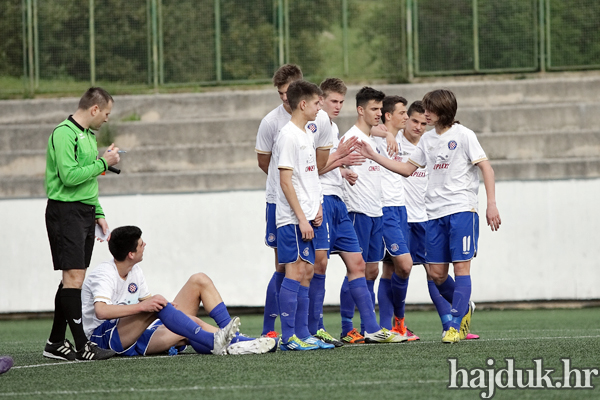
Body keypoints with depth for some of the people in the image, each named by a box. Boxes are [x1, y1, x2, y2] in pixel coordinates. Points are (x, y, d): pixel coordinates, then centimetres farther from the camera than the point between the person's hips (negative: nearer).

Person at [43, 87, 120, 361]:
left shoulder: (88, 135, 19)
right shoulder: (64, 133, -12)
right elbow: (70, 176, -21)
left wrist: (98, 214, 19)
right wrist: (103, 163, -12)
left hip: (85, 212, 10)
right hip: (65, 212, -10)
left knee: (75, 279, 8)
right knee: (73, 277, -12)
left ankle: (55, 343, 12)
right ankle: (82, 346, -14)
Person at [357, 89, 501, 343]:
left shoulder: (463, 135, -4)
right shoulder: (428, 139, 14)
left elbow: (486, 168, -6)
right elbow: (407, 169, 19)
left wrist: (491, 204, -14)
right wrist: (373, 157, 12)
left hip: (462, 209, -6)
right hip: (435, 212, 6)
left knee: (461, 266, -9)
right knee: (436, 272, 3)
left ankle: (456, 325, -8)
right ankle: (463, 308, 25)